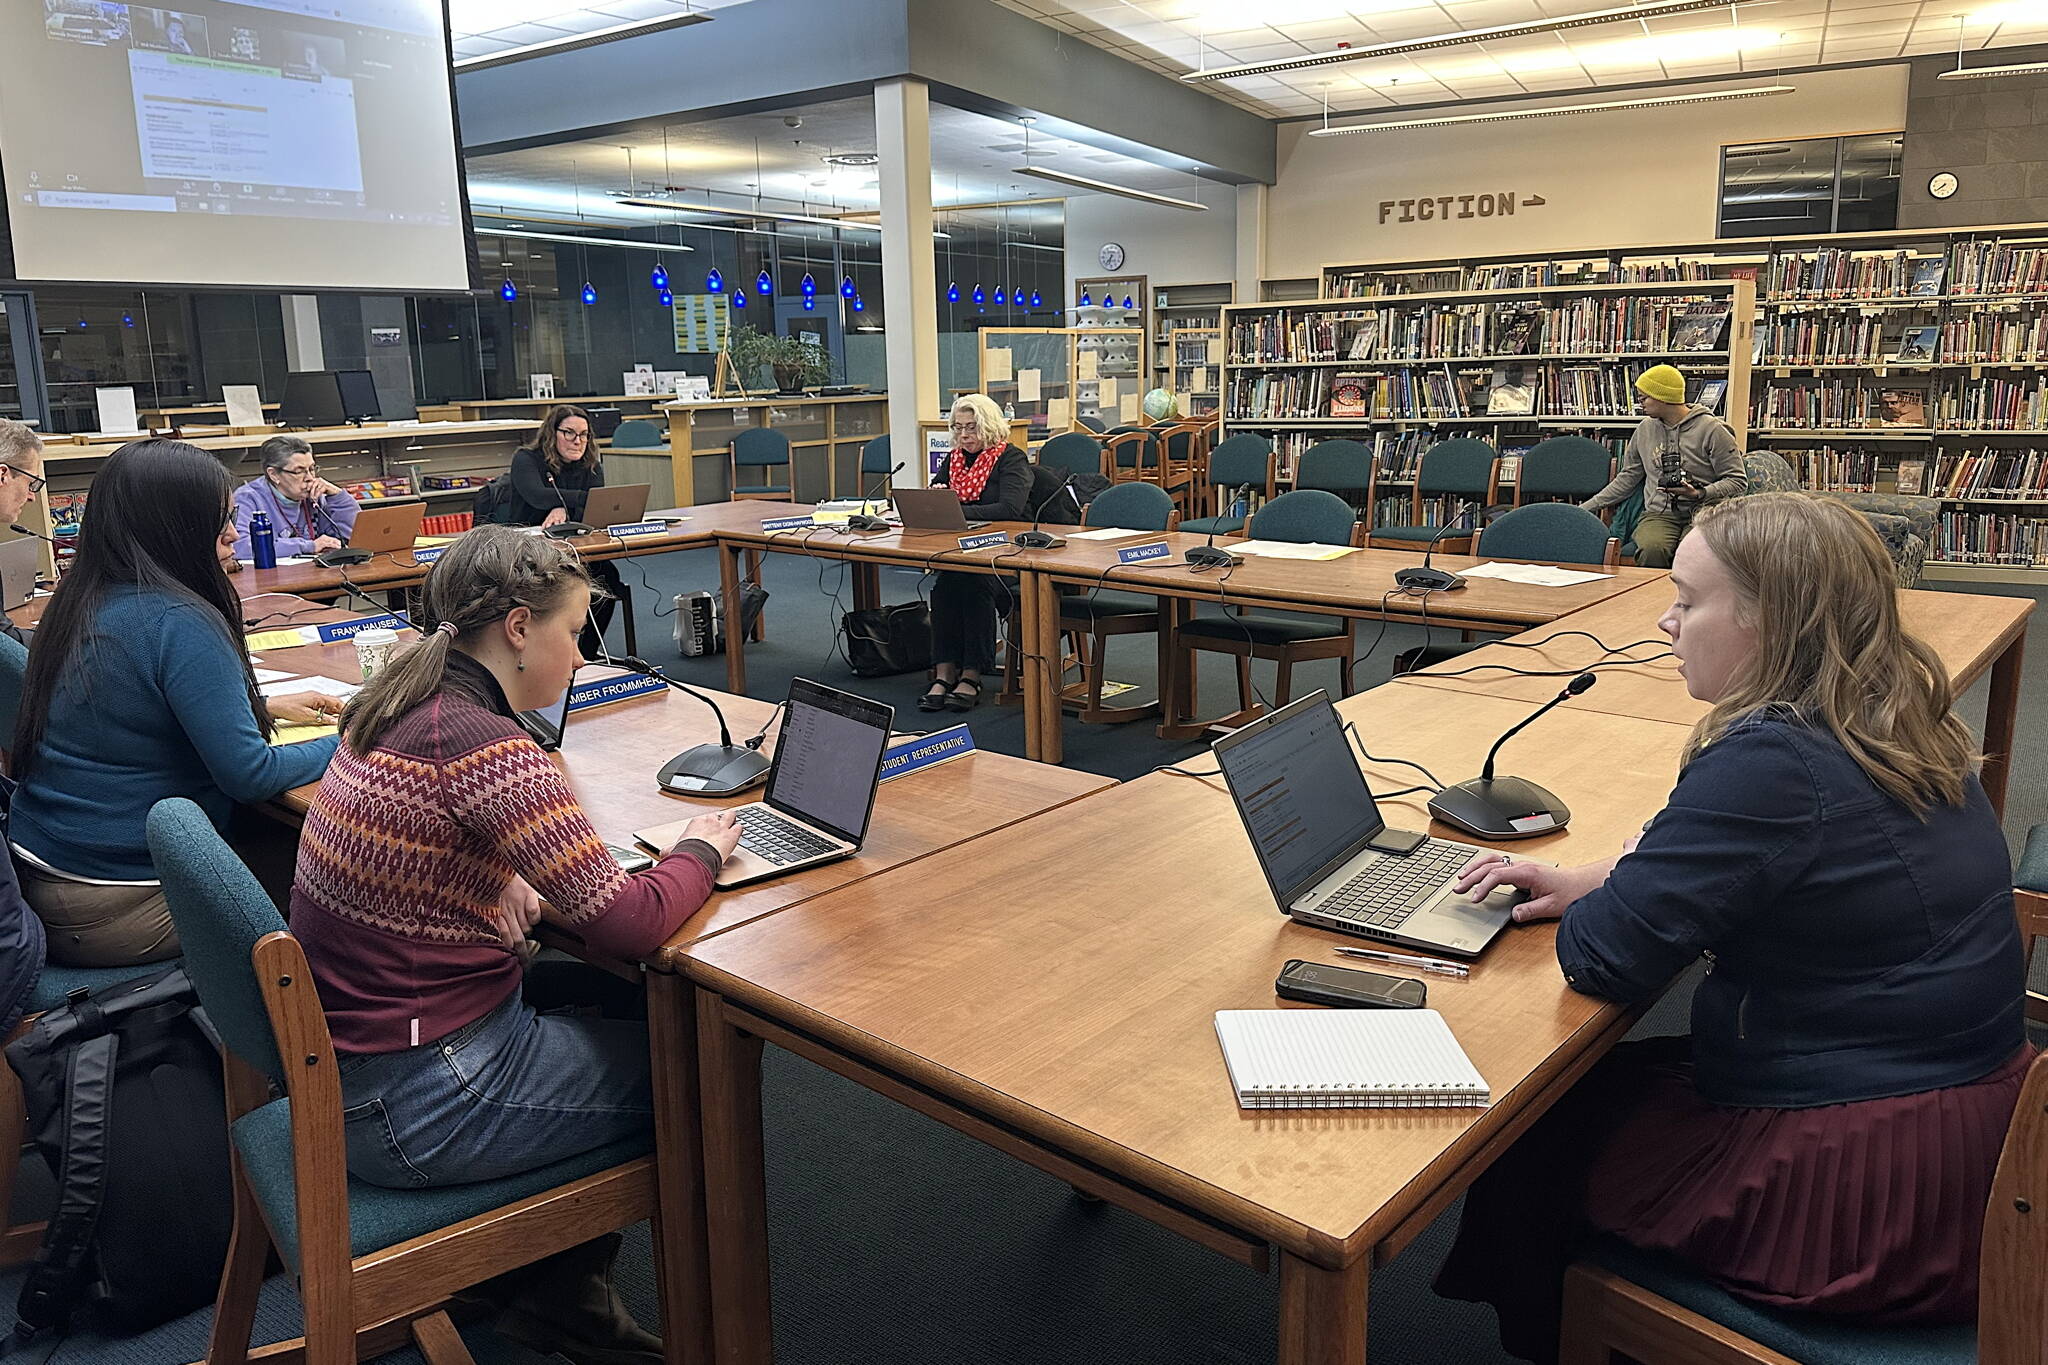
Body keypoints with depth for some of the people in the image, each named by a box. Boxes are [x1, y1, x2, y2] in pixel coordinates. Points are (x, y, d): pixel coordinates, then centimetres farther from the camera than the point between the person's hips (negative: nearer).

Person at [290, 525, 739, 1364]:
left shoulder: (397, 706, 3)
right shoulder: (481, 748, -25)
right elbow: (628, 925, -24)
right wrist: (700, 851, -5)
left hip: (342, 1051, 9)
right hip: (413, 1105, -9)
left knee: (623, 1003, 20)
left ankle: (561, 1286, 30)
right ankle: (563, 1296, 27)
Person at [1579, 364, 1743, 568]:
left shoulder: (1712, 429, 1)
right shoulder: (1645, 429, 17)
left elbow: (1738, 482, 2)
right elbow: (1627, 478, 25)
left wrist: (1699, 494, -15)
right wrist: (1585, 508, 20)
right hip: (1658, 515, 3)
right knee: (1652, 548, -35)